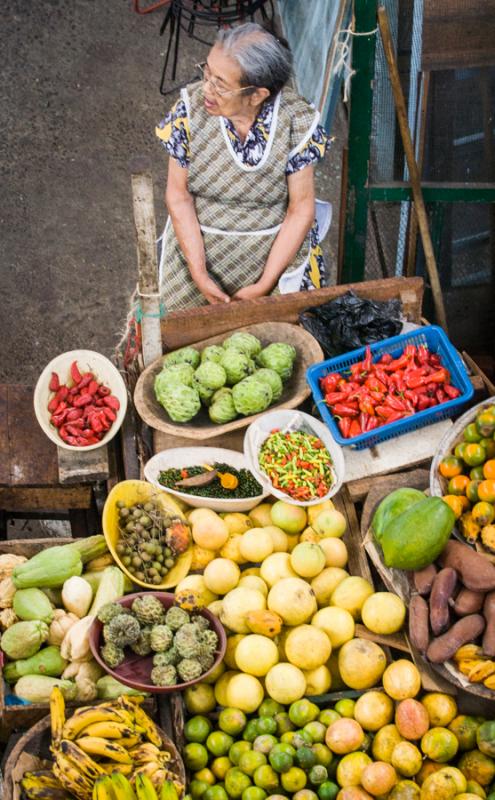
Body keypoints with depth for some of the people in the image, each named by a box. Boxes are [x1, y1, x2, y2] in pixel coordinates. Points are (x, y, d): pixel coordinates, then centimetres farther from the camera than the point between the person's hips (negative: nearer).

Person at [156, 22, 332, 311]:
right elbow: (179, 195, -10)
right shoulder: (191, 108, -15)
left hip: (277, 250, -1)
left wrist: (264, 285, -16)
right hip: (197, 245, 1)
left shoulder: (298, 122, -18)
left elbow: (301, 209, -12)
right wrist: (200, 276, -16)